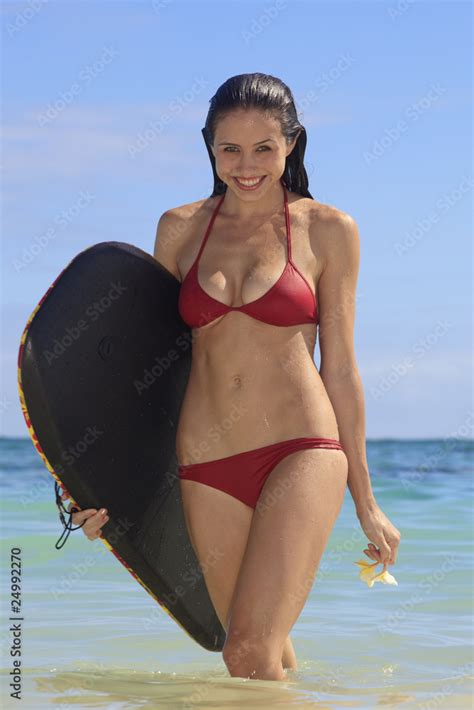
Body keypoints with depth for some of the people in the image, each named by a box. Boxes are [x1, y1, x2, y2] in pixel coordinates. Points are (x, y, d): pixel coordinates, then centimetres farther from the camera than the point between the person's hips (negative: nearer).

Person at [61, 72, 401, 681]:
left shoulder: (328, 230, 3)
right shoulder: (181, 227, 9)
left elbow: (340, 368, 6)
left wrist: (365, 501, 8)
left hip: (302, 453, -3)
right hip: (205, 465, 3)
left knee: (251, 648, -17)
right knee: (263, 655, 8)